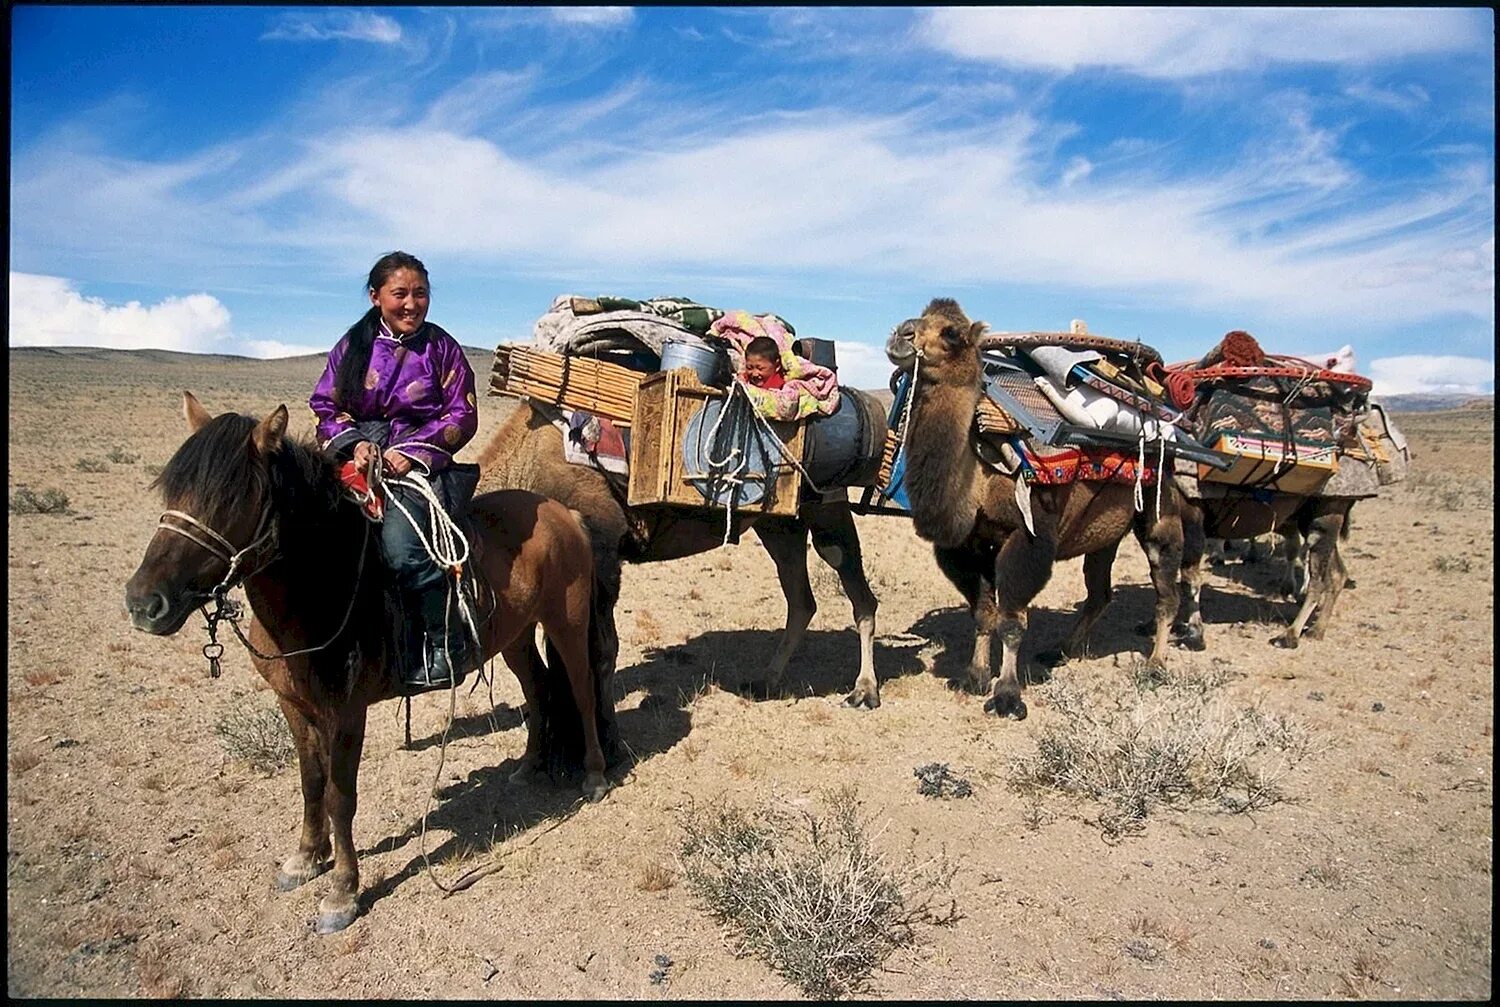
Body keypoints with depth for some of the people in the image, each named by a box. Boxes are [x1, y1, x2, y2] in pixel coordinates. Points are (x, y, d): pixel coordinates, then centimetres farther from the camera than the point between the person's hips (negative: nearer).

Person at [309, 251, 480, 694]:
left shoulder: (441, 347, 5)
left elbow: (463, 416, 2)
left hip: (421, 465, -4)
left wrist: (414, 450, -10)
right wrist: (353, 442, -7)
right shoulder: (352, 346, 11)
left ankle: (447, 645, -12)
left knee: (401, 548, -29)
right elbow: (326, 408, 12)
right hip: (360, 463, 4)